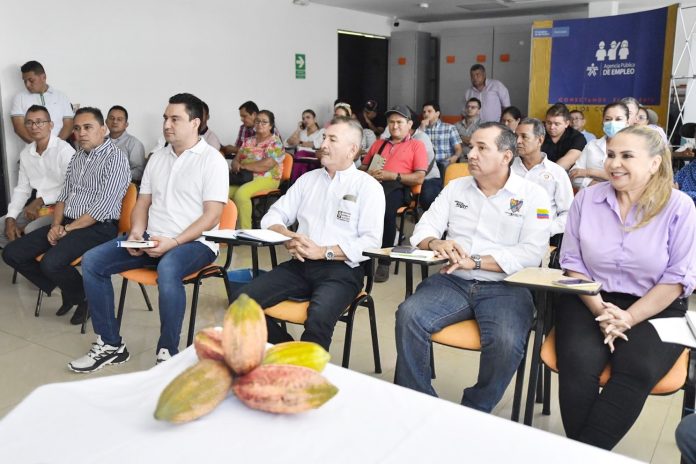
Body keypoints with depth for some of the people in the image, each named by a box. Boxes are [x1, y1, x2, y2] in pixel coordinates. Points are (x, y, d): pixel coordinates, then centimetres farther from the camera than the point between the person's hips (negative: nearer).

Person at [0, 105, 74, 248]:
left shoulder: (64, 150, -16)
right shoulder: (25, 153, 10)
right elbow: (22, 188, 12)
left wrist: (40, 200, -15)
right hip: (37, 207, 8)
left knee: (32, 230, -30)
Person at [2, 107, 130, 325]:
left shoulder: (115, 158, -11)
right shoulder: (78, 157, 16)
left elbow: (103, 207, -18)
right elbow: (63, 196, 17)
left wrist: (67, 229, -14)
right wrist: (56, 225, -2)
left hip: (98, 227, -8)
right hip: (66, 223, 9)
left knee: (51, 263, -30)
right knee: (11, 253, 0)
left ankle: (85, 297, 0)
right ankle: (68, 291, 12)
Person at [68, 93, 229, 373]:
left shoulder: (212, 160, -6)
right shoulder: (157, 157, 15)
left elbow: (211, 216, -14)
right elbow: (143, 202, 17)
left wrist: (173, 242, -23)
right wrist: (136, 233, -4)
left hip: (194, 242, -7)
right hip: (152, 239, 7)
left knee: (167, 270, -39)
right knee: (92, 261, -7)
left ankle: (167, 354, -21)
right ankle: (110, 345, 0)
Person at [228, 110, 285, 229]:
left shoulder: (275, 142, 1)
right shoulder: (248, 141, 21)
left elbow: (267, 164, -13)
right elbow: (236, 160, 15)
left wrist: (243, 166, -8)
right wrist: (236, 166, -11)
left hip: (267, 178, -6)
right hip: (245, 177, 6)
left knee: (241, 193, -34)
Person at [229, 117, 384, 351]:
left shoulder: (368, 186, 3)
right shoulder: (308, 179, 19)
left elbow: (371, 241, -8)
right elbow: (273, 216, 16)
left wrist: (323, 252, -14)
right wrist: (287, 237, -6)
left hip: (341, 269, -5)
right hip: (300, 265, 5)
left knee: (318, 317, -36)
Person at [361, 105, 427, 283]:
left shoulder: (416, 145, 16)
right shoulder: (378, 143, 32)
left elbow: (419, 178, 4)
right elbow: (363, 167, 29)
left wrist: (392, 175, -8)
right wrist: (368, 173, 4)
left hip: (396, 187, -3)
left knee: (386, 209, -38)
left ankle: (384, 262, -28)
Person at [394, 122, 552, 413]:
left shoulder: (532, 195, 3)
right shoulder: (456, 188, 15)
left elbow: (532, 252, -10)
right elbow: (424, 229, 10)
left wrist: (475, 262, -19)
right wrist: (436, 243, -16)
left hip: (504, 287, -3)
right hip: (453, 282, 3)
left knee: (506, 342, -31)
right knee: (408, 315, -24)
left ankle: (474, 413, -5)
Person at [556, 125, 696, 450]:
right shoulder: (586, 199, 3)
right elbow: (573, 262, 3)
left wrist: (628, 318, -16)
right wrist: (600, 310, -12)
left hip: (655, 309, -1)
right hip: (591, 301, 1)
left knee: (637, 371, -29)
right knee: (578, 364, -27)